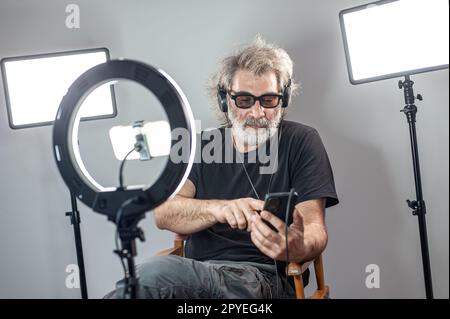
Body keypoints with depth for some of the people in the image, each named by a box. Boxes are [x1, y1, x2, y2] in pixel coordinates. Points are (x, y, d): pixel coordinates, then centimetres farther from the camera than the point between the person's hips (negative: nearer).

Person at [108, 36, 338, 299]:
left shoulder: (301, 141, 6)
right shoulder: (204, 145, 16)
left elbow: (314, 227, -4)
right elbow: (163, 213, 1)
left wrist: (299, 247, -29)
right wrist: (219, 209, -20)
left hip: (264, 277, -3)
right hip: (196, 271, 4)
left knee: (156, 273, -33)